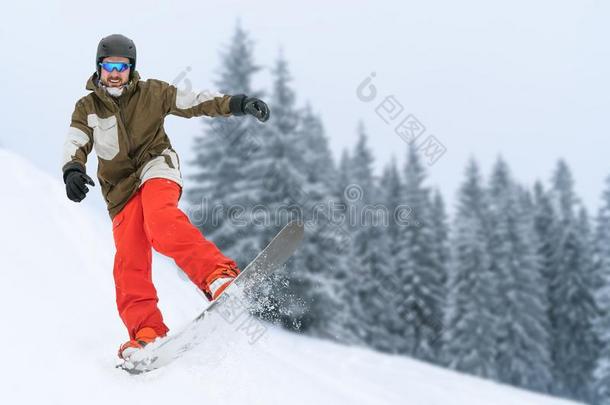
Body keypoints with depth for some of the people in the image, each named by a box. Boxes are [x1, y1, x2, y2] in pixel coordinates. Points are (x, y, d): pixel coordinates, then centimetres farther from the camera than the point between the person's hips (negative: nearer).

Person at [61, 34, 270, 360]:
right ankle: (146, 332, -12)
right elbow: (75, 144, -7)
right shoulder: (87, 108, 7)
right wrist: (73, 170, -29)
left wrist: (237, 104, -11)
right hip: (121, 189, 3)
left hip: (156, 167, -3)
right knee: (129, 261, -12)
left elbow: (195, 102, 3)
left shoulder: (151, 93, 4)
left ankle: (219, 277, -45)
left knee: (160, 222, -35)